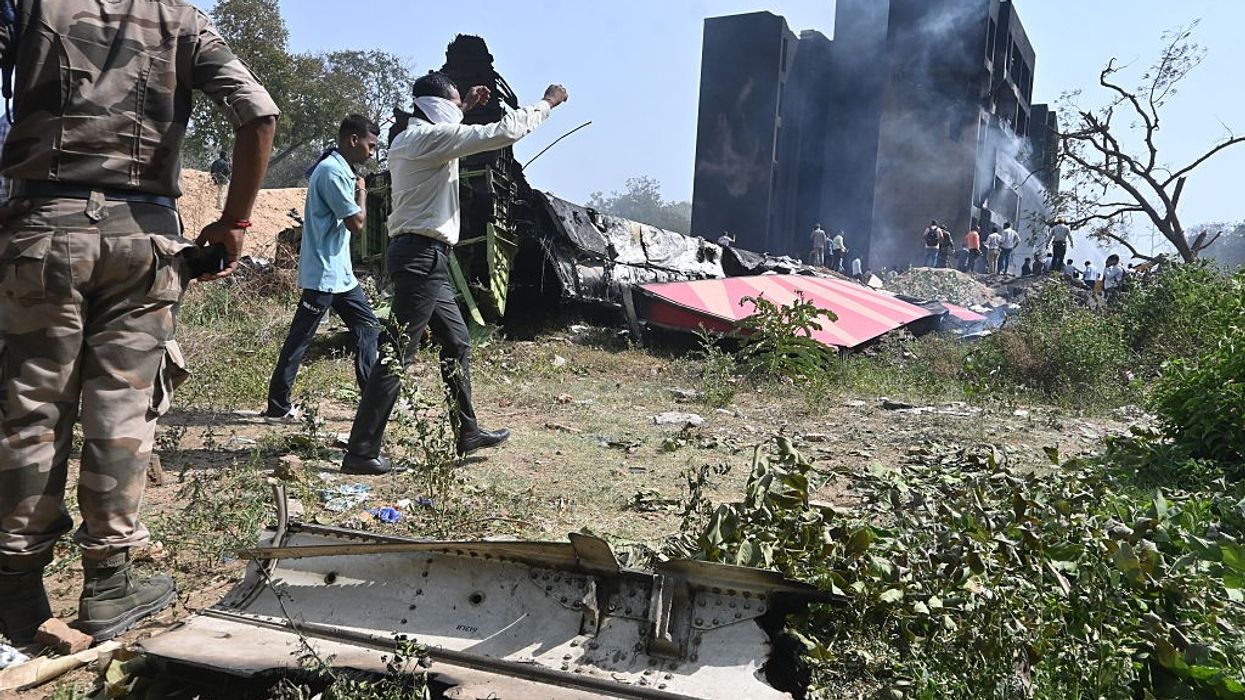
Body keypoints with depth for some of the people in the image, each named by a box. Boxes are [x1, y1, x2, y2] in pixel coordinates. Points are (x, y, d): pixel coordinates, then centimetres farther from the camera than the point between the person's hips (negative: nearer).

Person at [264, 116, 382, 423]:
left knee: (368, 327, 10)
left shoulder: (341, 170, 15)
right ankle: (277, 407, 7)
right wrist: (362, 192, -3)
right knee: (299, 339, -2)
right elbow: (357, 223, -18)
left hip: (340, 273, 10)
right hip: (323, 274, -10)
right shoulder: (332, 171, -16)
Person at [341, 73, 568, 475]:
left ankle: (468, 432, 26)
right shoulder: (432, 137, -12)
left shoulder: (410, 139, 16)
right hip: (422, 255, -11)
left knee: (457, 342, 17)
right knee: (398, 354, -8)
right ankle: (361, 452, -4)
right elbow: (504, 132, -12)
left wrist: (464, 109, 35)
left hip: (422, 256, 11)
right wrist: (548, 102, 0)